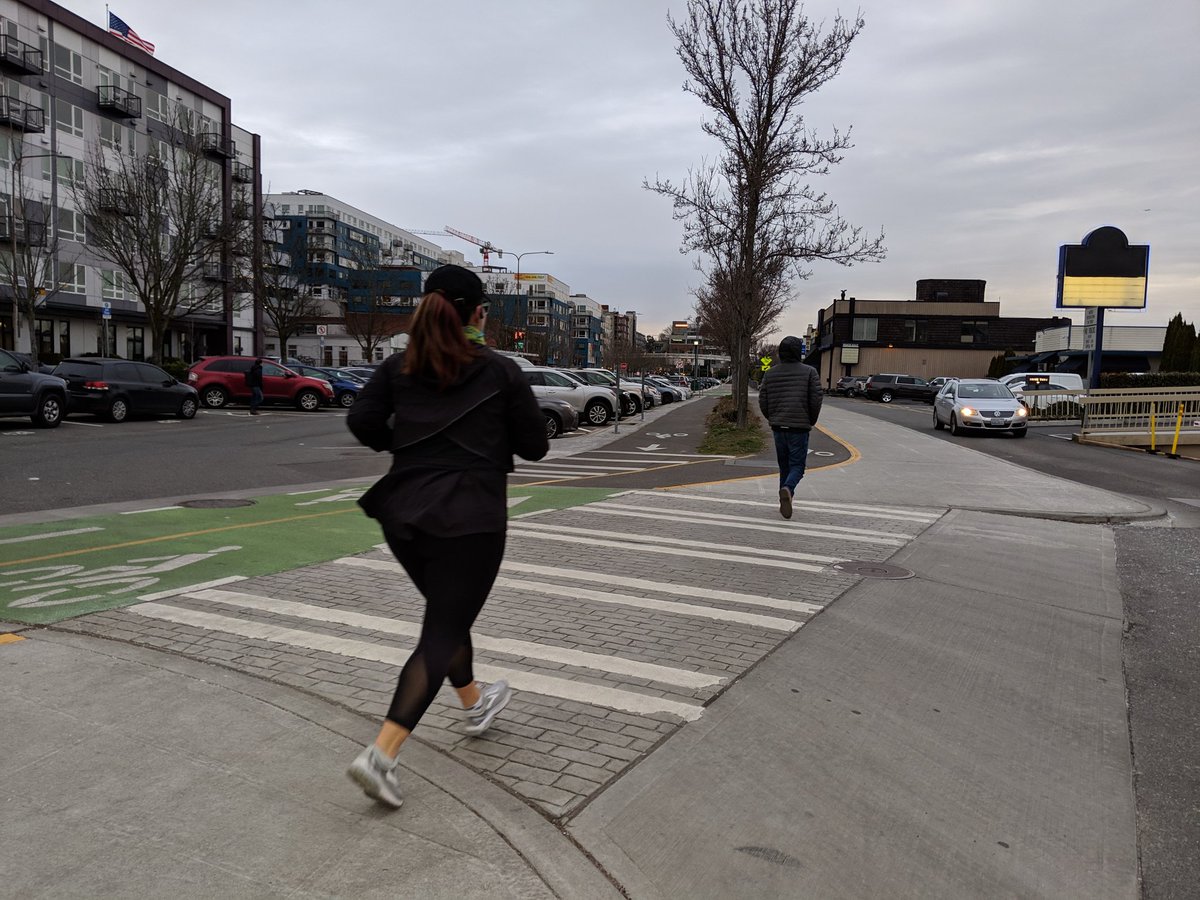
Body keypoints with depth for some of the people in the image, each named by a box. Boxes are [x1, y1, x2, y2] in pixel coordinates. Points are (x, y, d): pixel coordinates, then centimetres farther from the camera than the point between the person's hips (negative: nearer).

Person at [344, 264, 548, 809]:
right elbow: (535, 446, -1)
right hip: (470, 519, -5)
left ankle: (474, 704, 44)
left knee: (448, 613, 25)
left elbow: (362, 422, -7)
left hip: (404, 514, 5)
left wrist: (402, 445, 11)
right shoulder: (501, 372, -5)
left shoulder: (399, 366, 4)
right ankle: (382, 753, -11)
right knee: (442, 634, -1)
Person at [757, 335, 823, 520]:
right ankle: (787, 489, -26)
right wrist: (810, 422, 7)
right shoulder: (809, 372, -5)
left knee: (784, 465, 16)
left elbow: (763, 401, 3)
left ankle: (785, 501, 16)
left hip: (778, 427, 4)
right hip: (799, 427, -3)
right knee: (797, 465, 2)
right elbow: (816, 400, -8)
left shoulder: (770, 374, 4)